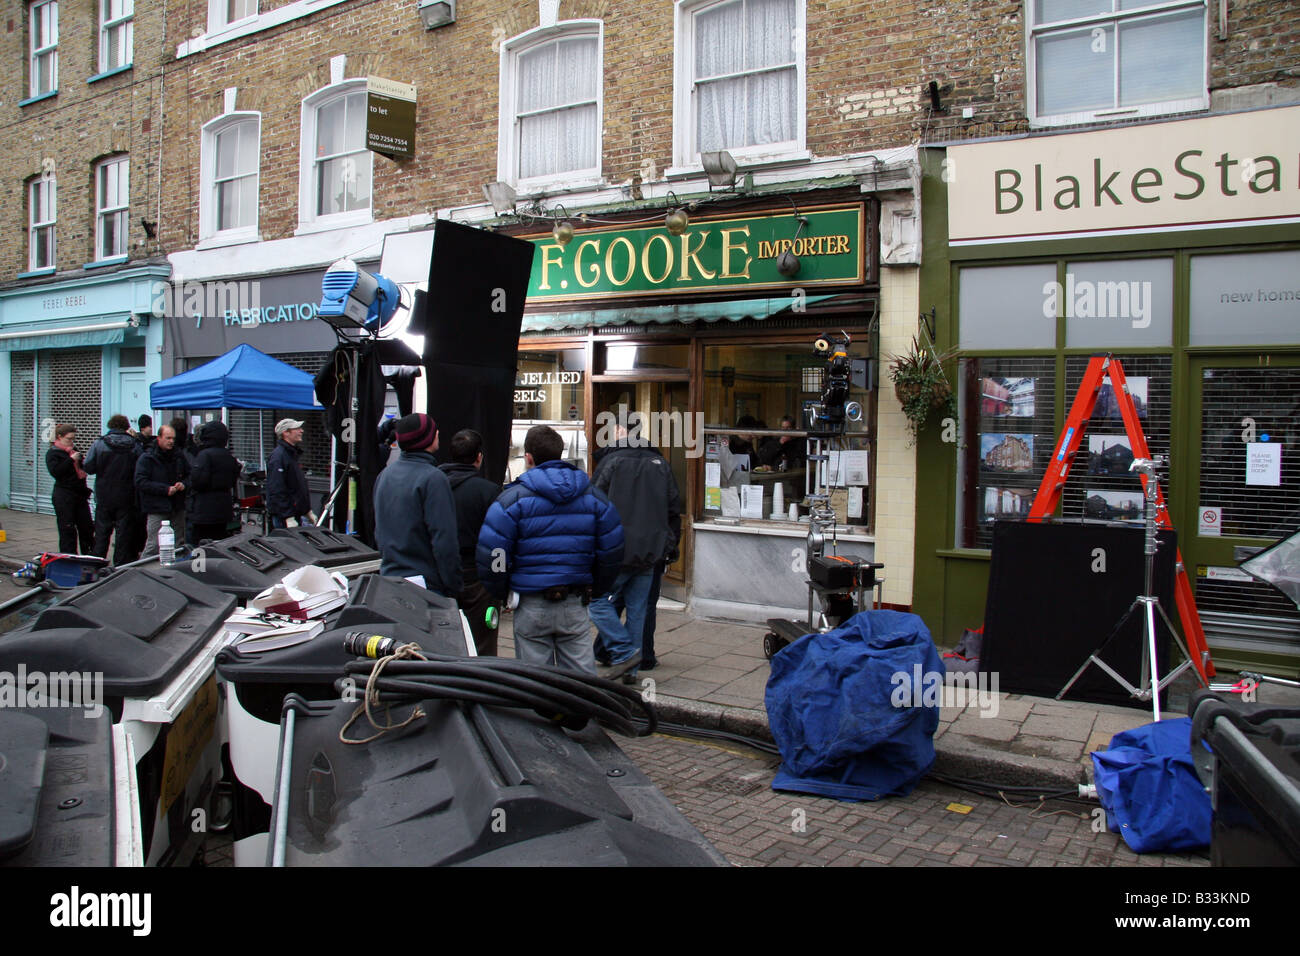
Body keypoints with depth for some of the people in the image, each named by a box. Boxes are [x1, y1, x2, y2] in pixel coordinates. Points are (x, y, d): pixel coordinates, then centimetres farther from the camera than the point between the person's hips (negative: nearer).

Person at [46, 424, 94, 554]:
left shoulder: (74, 450, 15)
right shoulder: (53, 453, -5)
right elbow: (55, 472, -21)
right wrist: (71, 460, -22)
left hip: (80, 494, 7)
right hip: (63, 496, -7)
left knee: (87, 526, 7)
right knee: (67, 529, -3)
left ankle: (89, 554, 15)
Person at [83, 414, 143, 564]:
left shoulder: (99, 443, -6)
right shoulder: (134, 445, -4)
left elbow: (89, 468, -5)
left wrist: (104, 469, 13)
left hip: (104, 497, 0)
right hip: (126, 498, 0)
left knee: (102, 532, 10)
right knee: (124, 532, 5)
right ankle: (121, 566, 7)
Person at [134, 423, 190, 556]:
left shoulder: (179, 457, 11)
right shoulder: (146, 458, -5)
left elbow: (190, 475, 21)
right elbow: (140, 482, -12)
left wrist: (184, 484, -3)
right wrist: (165, 489, -17)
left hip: (177, 508, 5)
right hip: (157, 510, -5)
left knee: (180, 543, 11)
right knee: (153, 545, -9)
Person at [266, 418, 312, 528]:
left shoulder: (293, 454, 18)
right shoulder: (278, 456, -15)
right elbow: (276, 491, -21)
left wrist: (308, 511, 24)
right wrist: (288, 517, -24)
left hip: (296, 514, 10)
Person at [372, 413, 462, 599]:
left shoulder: (384, 474, 10)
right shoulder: (433, 479, -15)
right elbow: (444, 540, -18)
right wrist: (453, 589, -13)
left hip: (387, 578, 8)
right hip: (424, 584, -8)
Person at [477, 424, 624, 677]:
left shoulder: (513, 498, -5)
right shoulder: (593, 496, 6)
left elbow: (490, 554, -10)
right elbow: (613, 550, 6)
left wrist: (501, 593, 5)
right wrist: (595, 591, 16)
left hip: (531, 607, -3)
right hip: (575, 606, 3)